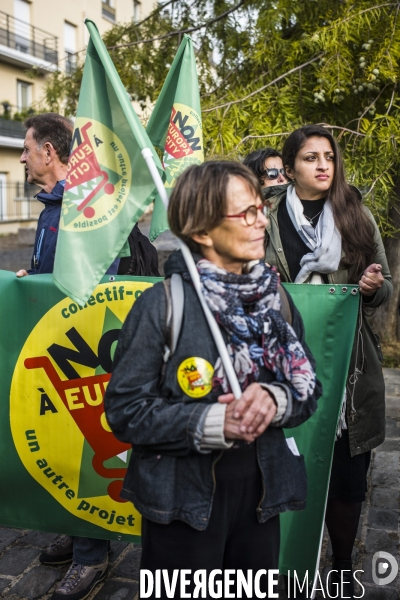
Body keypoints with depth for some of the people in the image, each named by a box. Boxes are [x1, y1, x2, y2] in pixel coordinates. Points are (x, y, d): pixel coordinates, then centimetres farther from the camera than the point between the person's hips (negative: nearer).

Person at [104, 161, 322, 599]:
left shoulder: (273, 297, 0)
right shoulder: (163, 304, -15)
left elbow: (309, 389, 4)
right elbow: (125, 410, -15)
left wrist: (274, 399, -18)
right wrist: (213, 423, -26)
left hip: (261, 491, 5)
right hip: (184, 498, -4)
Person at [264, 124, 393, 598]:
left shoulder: (357, 217, 8)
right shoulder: (267, 219, 4)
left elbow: (383, 289, 13)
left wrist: (374, 287, -9)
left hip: (348, 367, 1)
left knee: (346, 479, 7)